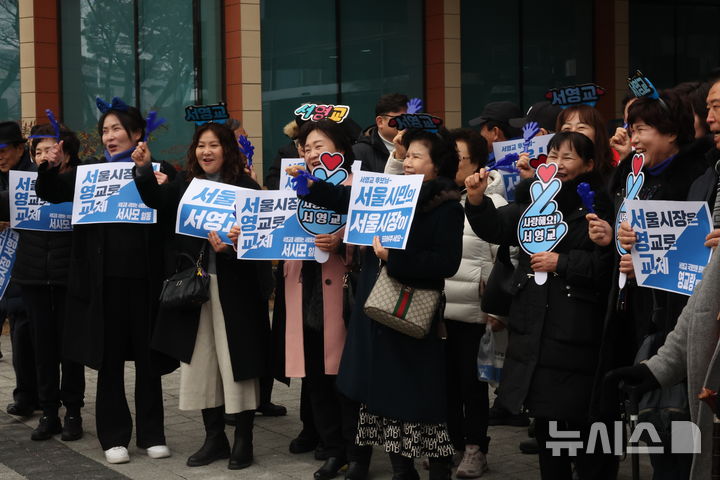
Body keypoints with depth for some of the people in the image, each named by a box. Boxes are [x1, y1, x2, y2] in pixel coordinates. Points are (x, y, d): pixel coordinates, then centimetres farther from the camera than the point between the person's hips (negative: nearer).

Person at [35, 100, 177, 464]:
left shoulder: (160, 172, 0)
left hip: (145, 278, -1)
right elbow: (50, 194, 7)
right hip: (104, 279, 1)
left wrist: (163, 189, -21)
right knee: (109, 358, 6)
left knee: (147, 358, 8)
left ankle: (151, 434, 19)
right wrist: (51, 167, -12)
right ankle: (114, 436, 15)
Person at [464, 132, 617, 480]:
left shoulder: (600, 206, -7)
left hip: (577, 331, -6)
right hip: (533, 330, 6)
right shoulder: (536, 200, 13)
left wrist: (561, 262, -14)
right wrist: (477, 201, -15)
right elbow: (496, 228, 2)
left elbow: (608, 263, -16)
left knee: (581, 422, -2)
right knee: (544, 419, 14)